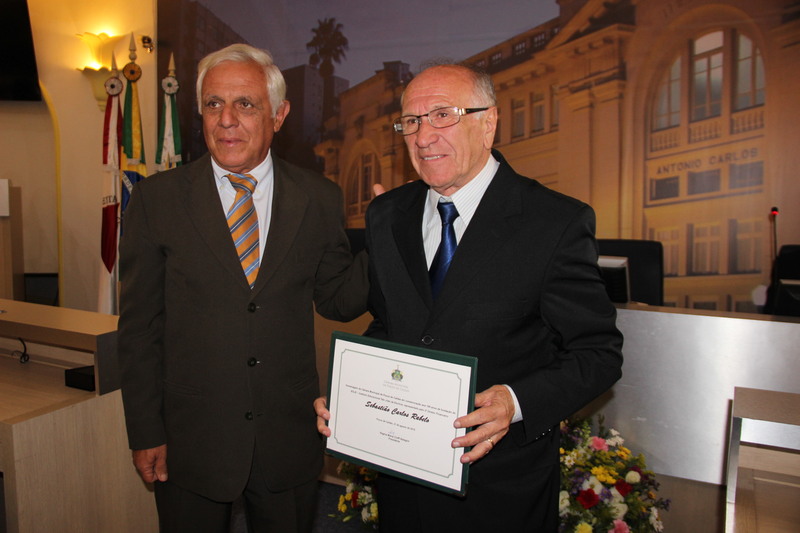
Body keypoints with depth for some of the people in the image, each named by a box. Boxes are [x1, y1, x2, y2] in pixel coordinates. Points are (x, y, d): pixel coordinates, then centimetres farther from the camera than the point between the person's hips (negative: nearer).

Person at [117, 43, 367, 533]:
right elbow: (140, 324, -2)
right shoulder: (157, 198, -4)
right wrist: (146, 434, -1)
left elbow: (338, 300, 3)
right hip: (189, 445, 0)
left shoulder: (319, 199, -2)